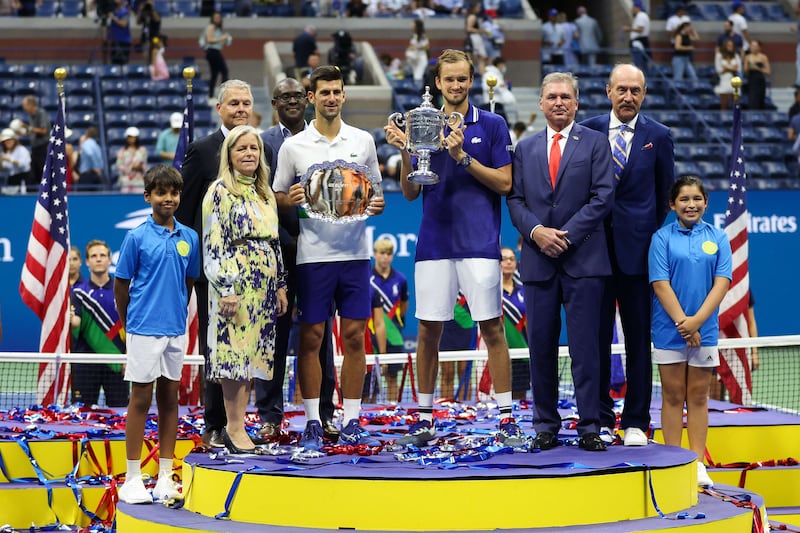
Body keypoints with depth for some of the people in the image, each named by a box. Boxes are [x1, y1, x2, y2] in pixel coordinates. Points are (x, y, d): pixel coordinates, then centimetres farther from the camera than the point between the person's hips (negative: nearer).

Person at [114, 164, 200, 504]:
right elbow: (121, 285, 1)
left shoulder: (189, 238, 5)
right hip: (144, 331, -4)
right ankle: (132, 479, 6)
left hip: (176, 330, 4)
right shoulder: (137, 237, -6)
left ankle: (166, 477, 16)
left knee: (169, 398, 9)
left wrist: (180, 315, 11)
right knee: (141, 399, 0)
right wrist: (129, 323, 7)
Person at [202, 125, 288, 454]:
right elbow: (212, 245, -11)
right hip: (235, 282, -7)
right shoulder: (221, 192, -5)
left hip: (264, 286, 7)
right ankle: (235, 428, -5)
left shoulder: (265, 193, 16)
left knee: (252, 354, 7)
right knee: (235, 352, -8)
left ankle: (238, 423, 11)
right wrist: (226, 289, -17)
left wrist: (280, 285, 16)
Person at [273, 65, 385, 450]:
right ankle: (313, 423, 8)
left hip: (355, 251, 2)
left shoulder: (363, 141, 8)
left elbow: (375, 192, 16)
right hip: (313, 254, -2)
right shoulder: (293, 146, 2)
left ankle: (352, 422, 9)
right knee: (311, 337, 0)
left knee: (354, 336, 3)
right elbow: (277, 198, 7)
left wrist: (377, 204, -6)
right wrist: (291, 201, -14)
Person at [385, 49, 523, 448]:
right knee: (428, 330, 4)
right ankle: (425, 419, 13)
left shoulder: (492, 125, 3)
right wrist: (405, 152, -7)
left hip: (479, 243, -3)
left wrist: (463, 157, -13)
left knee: (492, 328, -3)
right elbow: (410, 192, 10)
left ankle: (507, 419, 1)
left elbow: (505, 183, -3)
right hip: (434, 244, 3)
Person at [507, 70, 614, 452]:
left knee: (585, 345, -4)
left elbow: (603, 196, -3)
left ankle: (589, 427, 0)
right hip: (538, 260, 3)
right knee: (541, 345, 4)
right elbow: (515, 200, 10)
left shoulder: (595, 143, 5)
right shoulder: (526, 148, 15)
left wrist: (567, 234, -11)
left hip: (583, 258, -3)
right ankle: (546, 426, 11)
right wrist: (536, 230, -9)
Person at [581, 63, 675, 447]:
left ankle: (636, 422, 10)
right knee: (596, 336, 3)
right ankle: (600, 420, 11)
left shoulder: (658, 136, 4)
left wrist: (656, 240, 8)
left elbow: (665, 195, 10)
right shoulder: (588, 131, 5)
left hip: (637, 249, -1)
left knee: (638, 338, 4)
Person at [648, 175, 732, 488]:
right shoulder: (662, 238, -1)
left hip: (705, 330, 2)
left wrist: (697, 320, -14)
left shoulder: (717, 238, 4)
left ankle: (697, 463, 9)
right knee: (673, 395, 4)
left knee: (698, 396, 6)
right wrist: (682, 322, -15)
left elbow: (721, 283, -3)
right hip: (669, 330, -1)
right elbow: (660, 284, -7)